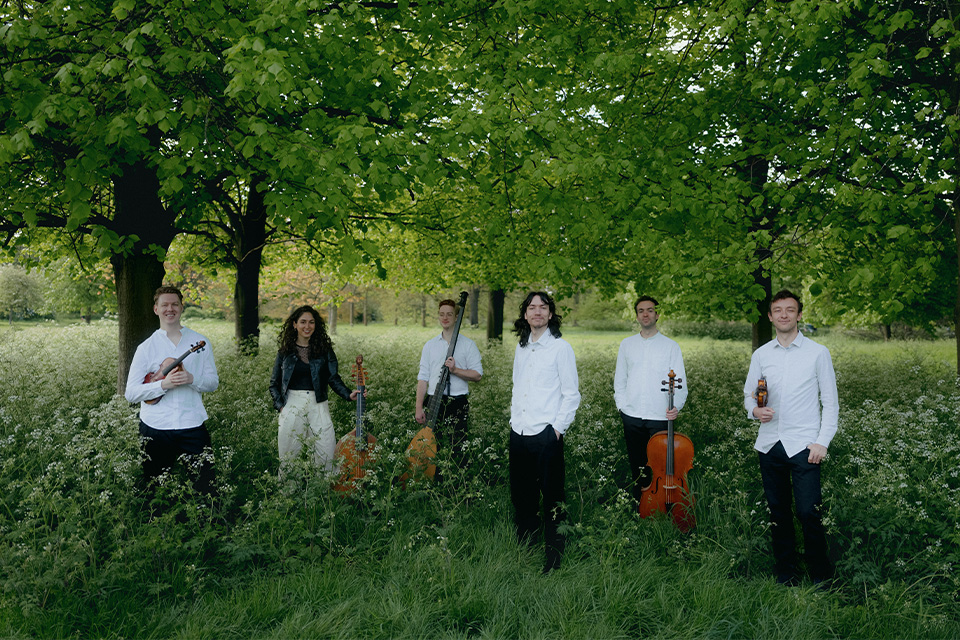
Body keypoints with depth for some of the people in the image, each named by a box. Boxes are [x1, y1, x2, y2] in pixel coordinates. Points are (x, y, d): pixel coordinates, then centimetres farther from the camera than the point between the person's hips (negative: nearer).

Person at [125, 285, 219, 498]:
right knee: (154, 487, 10)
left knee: (205, 485, 0)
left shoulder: (200, 342, 7)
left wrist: (191, 379, -13)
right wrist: (163, 384, -17)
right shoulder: (147, 347, 3)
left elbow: (213, 382, 7)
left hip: (192, 424, 0)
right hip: (155, 427, 0)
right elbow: (130, 393, -2)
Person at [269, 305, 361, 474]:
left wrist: (348, 395, -12)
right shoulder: (285, 351, 8)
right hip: (292, 406, 1)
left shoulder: (324, 349, 6)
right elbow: (274, 384, 14)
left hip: (318, 406, 0)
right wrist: (280, 406, 0)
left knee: (327, 456, -4)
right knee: (288, 457, 5)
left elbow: (334, 378, 4)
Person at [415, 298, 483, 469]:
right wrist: (419, 407, 2)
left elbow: (477, 375, 0)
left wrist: (455, 370, -15)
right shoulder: (430, 345, 13)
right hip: (434, 402, 3)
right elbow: (423, 378, 10)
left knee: (458, 451, -7)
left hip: (458, 404, -2)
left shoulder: (468, 344, 6)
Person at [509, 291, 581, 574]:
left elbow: (571, 394, -5)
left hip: (546, 434, -6)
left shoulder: (560, 347, -5)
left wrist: (558, 427, -10)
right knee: (521, 495, 15)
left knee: (552, 498, 1)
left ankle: (554, 558, 13)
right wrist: (514, 418, 13)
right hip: (519, 433, 6)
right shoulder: (521, 348, 13)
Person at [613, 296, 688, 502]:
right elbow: (619, 378, 13)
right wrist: (621, 404, 0)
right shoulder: (626, 344, 10)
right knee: (637, 466, 10)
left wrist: (676, 406, -15)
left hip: (660, 416, -2)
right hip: (632, 416, 2)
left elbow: (680, 382, -1)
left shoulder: (670, 346, 3)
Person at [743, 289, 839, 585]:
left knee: (807, 511, -11)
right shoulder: (761, 355, 10)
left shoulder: (817, 352, 2)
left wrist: (822, 441, -7)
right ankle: (785, 573, 24)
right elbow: (748, 394, 15)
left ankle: (821, 574, 8)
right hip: (769, 444, 4)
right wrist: (754, 409, -8)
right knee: (778, 513, 11)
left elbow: (830, 402, 2)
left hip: (804, 445, -3)